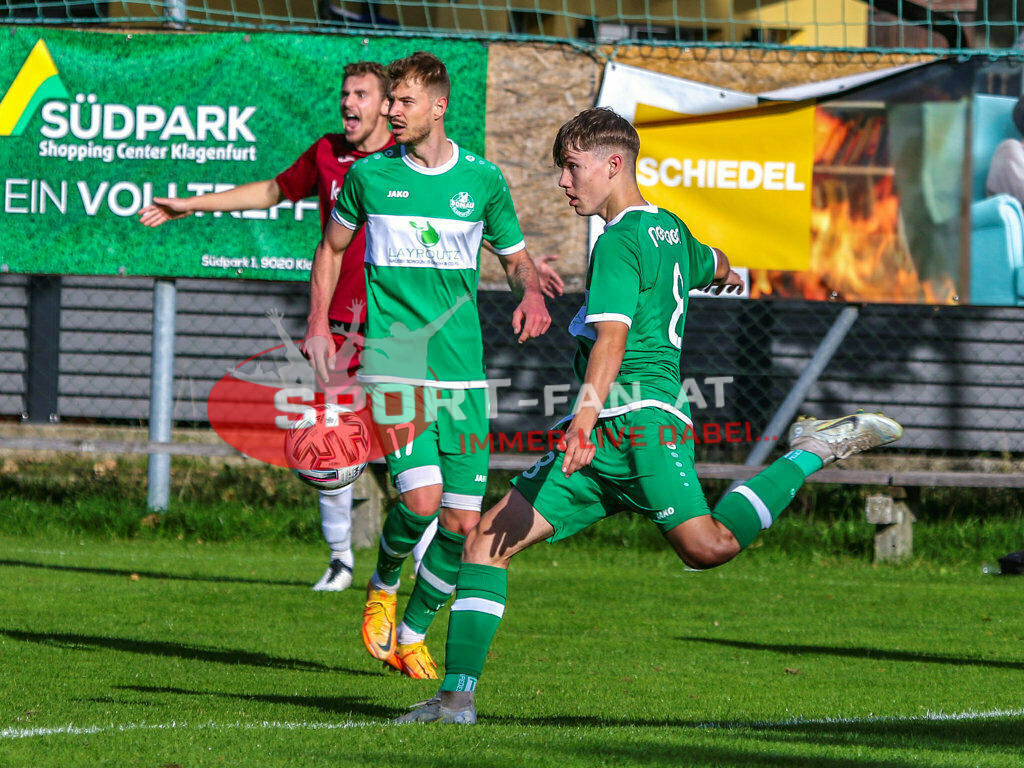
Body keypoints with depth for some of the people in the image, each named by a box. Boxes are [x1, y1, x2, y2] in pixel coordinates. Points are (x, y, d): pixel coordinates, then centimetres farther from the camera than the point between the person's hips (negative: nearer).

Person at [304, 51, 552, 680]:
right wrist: (318, 323, 8)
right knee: (422, 495, -20)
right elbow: (333, 246, 18)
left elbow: (516, 257, 16)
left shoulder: (483, 178, 4)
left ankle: (412, 633, 19)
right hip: (393, 364, -2)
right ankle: (384, 583, 11)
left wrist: (531, 293, -6)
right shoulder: (371, 174, 3)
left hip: (463, 371, 2)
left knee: (463, 521, -1)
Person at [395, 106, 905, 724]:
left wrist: (589, 410, -37)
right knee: (488, 539, 1)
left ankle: (815, 452, -6)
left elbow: (613, 333, -23)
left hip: (638, 418, -10)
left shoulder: (620, 242, -8)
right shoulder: (669, 229, 21)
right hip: (604, 439, 10)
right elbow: (711, 264, 44)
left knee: (706, 545, -26)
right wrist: (727, 276, 69)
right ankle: (458, 695, -4)